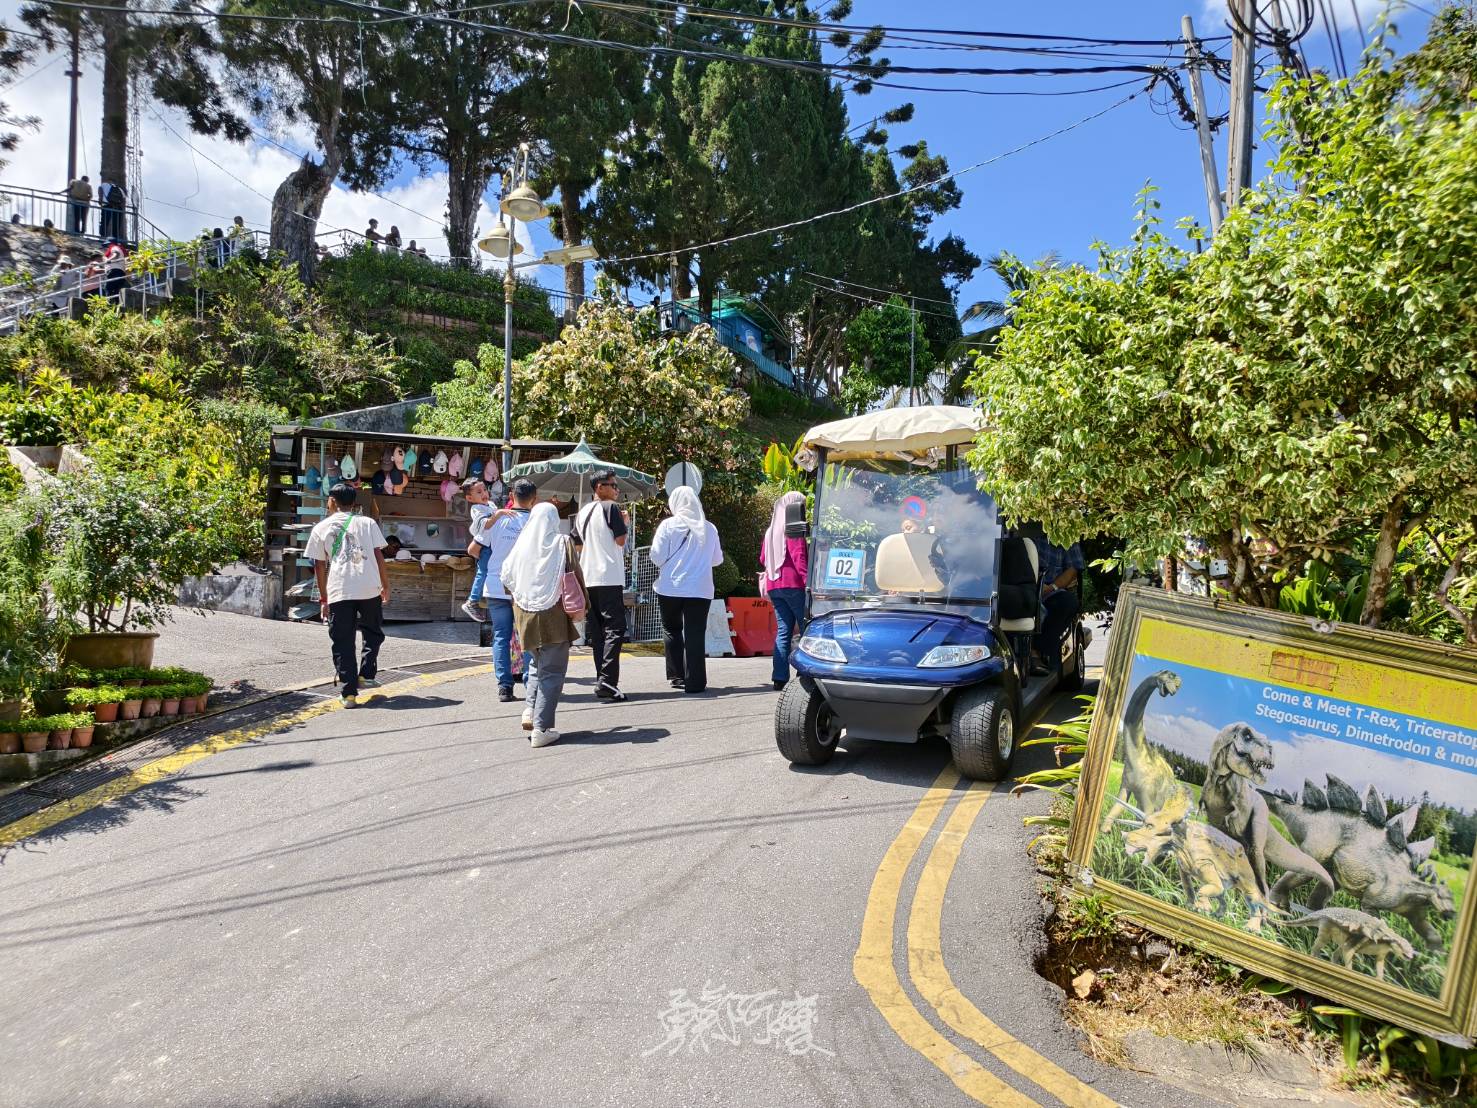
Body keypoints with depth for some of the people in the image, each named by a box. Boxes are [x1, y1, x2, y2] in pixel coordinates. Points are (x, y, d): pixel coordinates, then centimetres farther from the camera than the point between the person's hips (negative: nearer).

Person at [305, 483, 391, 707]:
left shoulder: (321, 528, 9)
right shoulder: (367, 523, 10)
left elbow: (319, 566, 8)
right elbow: (378, 554, 4)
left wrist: (323, 599, 13)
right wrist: (386, 584, 12)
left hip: (338, 592, 0)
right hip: (369, 588, 1)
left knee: (343, 643, 4)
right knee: (373, 634, 22)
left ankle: (349, 693, 1)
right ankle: (366, 674, 11)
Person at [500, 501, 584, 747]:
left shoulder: (520, 545, 3)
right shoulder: (562, 543, -5)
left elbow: (506, 579, 9)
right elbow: (576, 578, -6)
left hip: (526, 616, 4)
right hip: (554, 616, -4)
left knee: (539, 664, 24)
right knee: (552, 671, 2)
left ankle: (530, 710, 7)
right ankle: (541, 728, -2)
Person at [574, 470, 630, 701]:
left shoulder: (582, 512, 15)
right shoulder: (611, 507, -6)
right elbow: (620, 540, -10)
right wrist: (626, 523, 7)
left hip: (587, 578, 7)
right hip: (609, 578, -7)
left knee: (595, 630, 9)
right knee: (614, 629, -9)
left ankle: (601, 680, 10)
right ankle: (607, 681, -19)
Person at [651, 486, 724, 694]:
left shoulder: (669, 524, -5)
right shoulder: (709, 528, 3)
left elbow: (657, 556, -8)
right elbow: (717, 559, 11)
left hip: (671, 587, -1)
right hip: (700, 589, 1)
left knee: (672, 630, 17)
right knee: (696, 634, 3)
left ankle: (677, 676, 15)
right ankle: (695, 681, 0)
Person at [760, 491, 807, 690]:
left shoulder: (770, 532, 16)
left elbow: (763, 559, 21)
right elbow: (799, 558, -17)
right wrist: (809, 582, -20)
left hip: (774, 586, 7)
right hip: (793, 584, -7)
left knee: (783, 630, 7)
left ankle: (780, 677, 2)